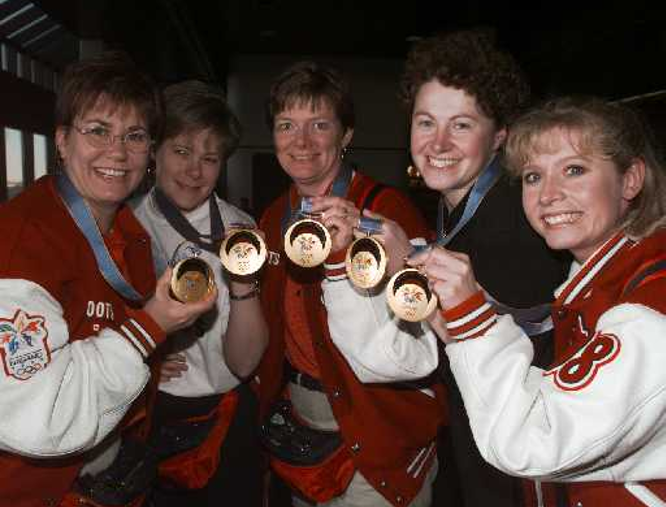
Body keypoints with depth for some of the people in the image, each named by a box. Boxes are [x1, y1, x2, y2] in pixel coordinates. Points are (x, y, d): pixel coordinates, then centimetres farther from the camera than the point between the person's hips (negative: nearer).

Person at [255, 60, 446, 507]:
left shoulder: (387, 210, -21)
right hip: (300, 430, 6)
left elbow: (413, 358, -30)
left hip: (379, 445, -6)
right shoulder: (275, 218, 1)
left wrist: (344, 259, -39)